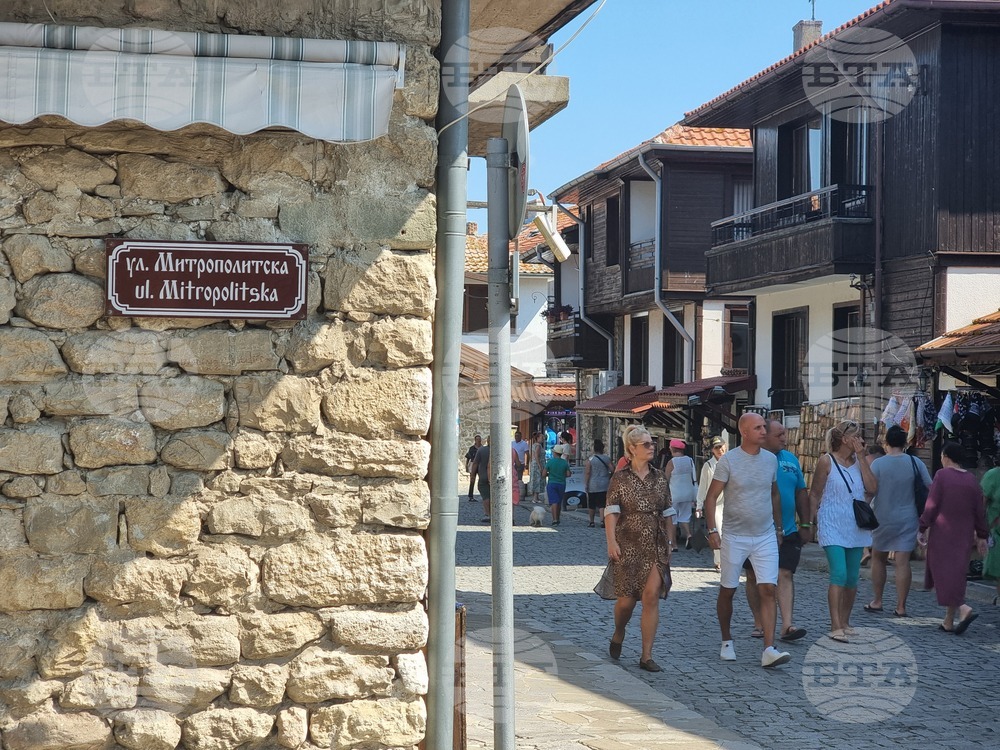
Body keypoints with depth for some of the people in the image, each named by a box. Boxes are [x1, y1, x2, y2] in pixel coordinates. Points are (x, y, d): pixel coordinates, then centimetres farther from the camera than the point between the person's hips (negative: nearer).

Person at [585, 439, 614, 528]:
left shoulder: (590, 460, -5)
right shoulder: (607, 458, -1)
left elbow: (587, 473, -8)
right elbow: (612, 470, -3)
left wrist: (586, 485, -4)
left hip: (593, 486, -1)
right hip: (604, 485, 1)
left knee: (591, 505, 10)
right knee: (602, 504, -1)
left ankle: (591, 522, 17)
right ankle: (602, 521, -15)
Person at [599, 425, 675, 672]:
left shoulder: (659, 478, 9)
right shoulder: (620, 478, -1)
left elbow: (667, 513, 14)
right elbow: (611, 512, -5)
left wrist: (670, 541, 10)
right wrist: (611, 541, -14)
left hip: (656, 547, 3)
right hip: (628, 546, -3)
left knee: (652, 596, -7)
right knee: (627, 598, 1)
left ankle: (646, 656, -2)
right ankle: (618, 635, 34)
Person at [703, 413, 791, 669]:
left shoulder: (771, 459, 6)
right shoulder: (728, 461, -8)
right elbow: (711, 497, -7)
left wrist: (778, 527, 19)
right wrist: (712, 529, -14)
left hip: (765, 537, 3)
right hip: (734, 537, -3)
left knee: (768, 590, -9)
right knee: (727, 591, 8)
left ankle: (769, 650, -13)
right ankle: (727, 642, 27)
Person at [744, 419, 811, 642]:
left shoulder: (791, 460, 10)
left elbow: (801, 494, 16)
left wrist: (806, 524, 13)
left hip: (787, 531, 3)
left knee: (785, 575, -7)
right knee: (754, 578, 7)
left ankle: (787, 625, -12)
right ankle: (759, 622, 19)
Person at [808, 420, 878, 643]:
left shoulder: (859, 461, 9)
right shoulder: (827, 461, -4)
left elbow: (872, 488, -4)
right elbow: (815, 494, 0)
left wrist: (861, 458, -6)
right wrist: (810, 522, -2)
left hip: (855, 528, 5)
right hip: (832, 527, -5)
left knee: (852, 578, 9)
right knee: (839, 574, -16)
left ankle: (845, 622, 23)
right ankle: (836, 627, -17)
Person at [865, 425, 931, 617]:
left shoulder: (878, 463, -9)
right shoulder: (915, 463, -3)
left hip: (882, 519, -1)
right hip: (907, 519, 1)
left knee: (878, 559, 15)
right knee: (902, 562, 0)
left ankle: (877, 601, 18)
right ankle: (901, 606, -1)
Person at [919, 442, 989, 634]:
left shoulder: (942, 475, -8)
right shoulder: (971, 480, 7)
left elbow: (931, 505, -11)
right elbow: (980, 511, 8)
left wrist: (923, 528, -4)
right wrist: (982, 536, 15)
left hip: (942, 533, -5)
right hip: (963, 536, 5)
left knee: (943, 574, -4)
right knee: (956, 574, 10)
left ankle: (963, 608, -25)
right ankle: (949, 621, 12)